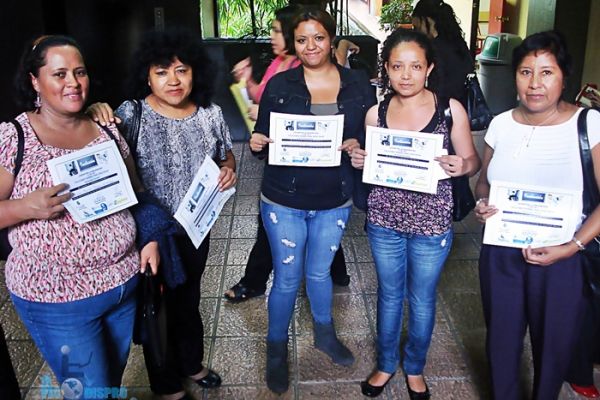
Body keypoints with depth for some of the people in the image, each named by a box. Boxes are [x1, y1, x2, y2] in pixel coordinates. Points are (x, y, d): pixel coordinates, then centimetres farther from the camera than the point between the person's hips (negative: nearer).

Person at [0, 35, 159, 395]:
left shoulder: (107, 130, 4)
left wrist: (150, 239, 2)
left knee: (114, 380, 23)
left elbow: (136, 192, 13)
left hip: (125, 283, 5)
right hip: (58, 299, -5)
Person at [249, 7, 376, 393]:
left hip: (334, 201, 2)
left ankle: (325, 334, 47)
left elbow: (371, 135, 3)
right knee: (287, 278, 9)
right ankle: (277, 349, 33)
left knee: (319, 272, 20)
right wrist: (257, 143, -24)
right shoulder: (279, 85, -6)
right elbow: (263, 139, -1)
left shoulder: (358, 85, -2)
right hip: (284, 201, -1)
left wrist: (357, 145, -18)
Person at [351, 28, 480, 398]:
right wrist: (360, 161, -13)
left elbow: (472, 160, -1)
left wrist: (462, 166, -24)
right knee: (389, 294, 18)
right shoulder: (376, 114, -2)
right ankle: (386, 363, 41)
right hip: (385, 219, 2)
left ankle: (415, 367, 41)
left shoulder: (451, 109, -9)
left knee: (422, 299, 16)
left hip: (431, 222, -1)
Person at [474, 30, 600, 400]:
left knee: (554, 345, 14)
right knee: (501, 338, 15)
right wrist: (482, 204, -6)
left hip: (563, 259, -3)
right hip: (500, 253, 3)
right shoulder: (501, 124, 1)